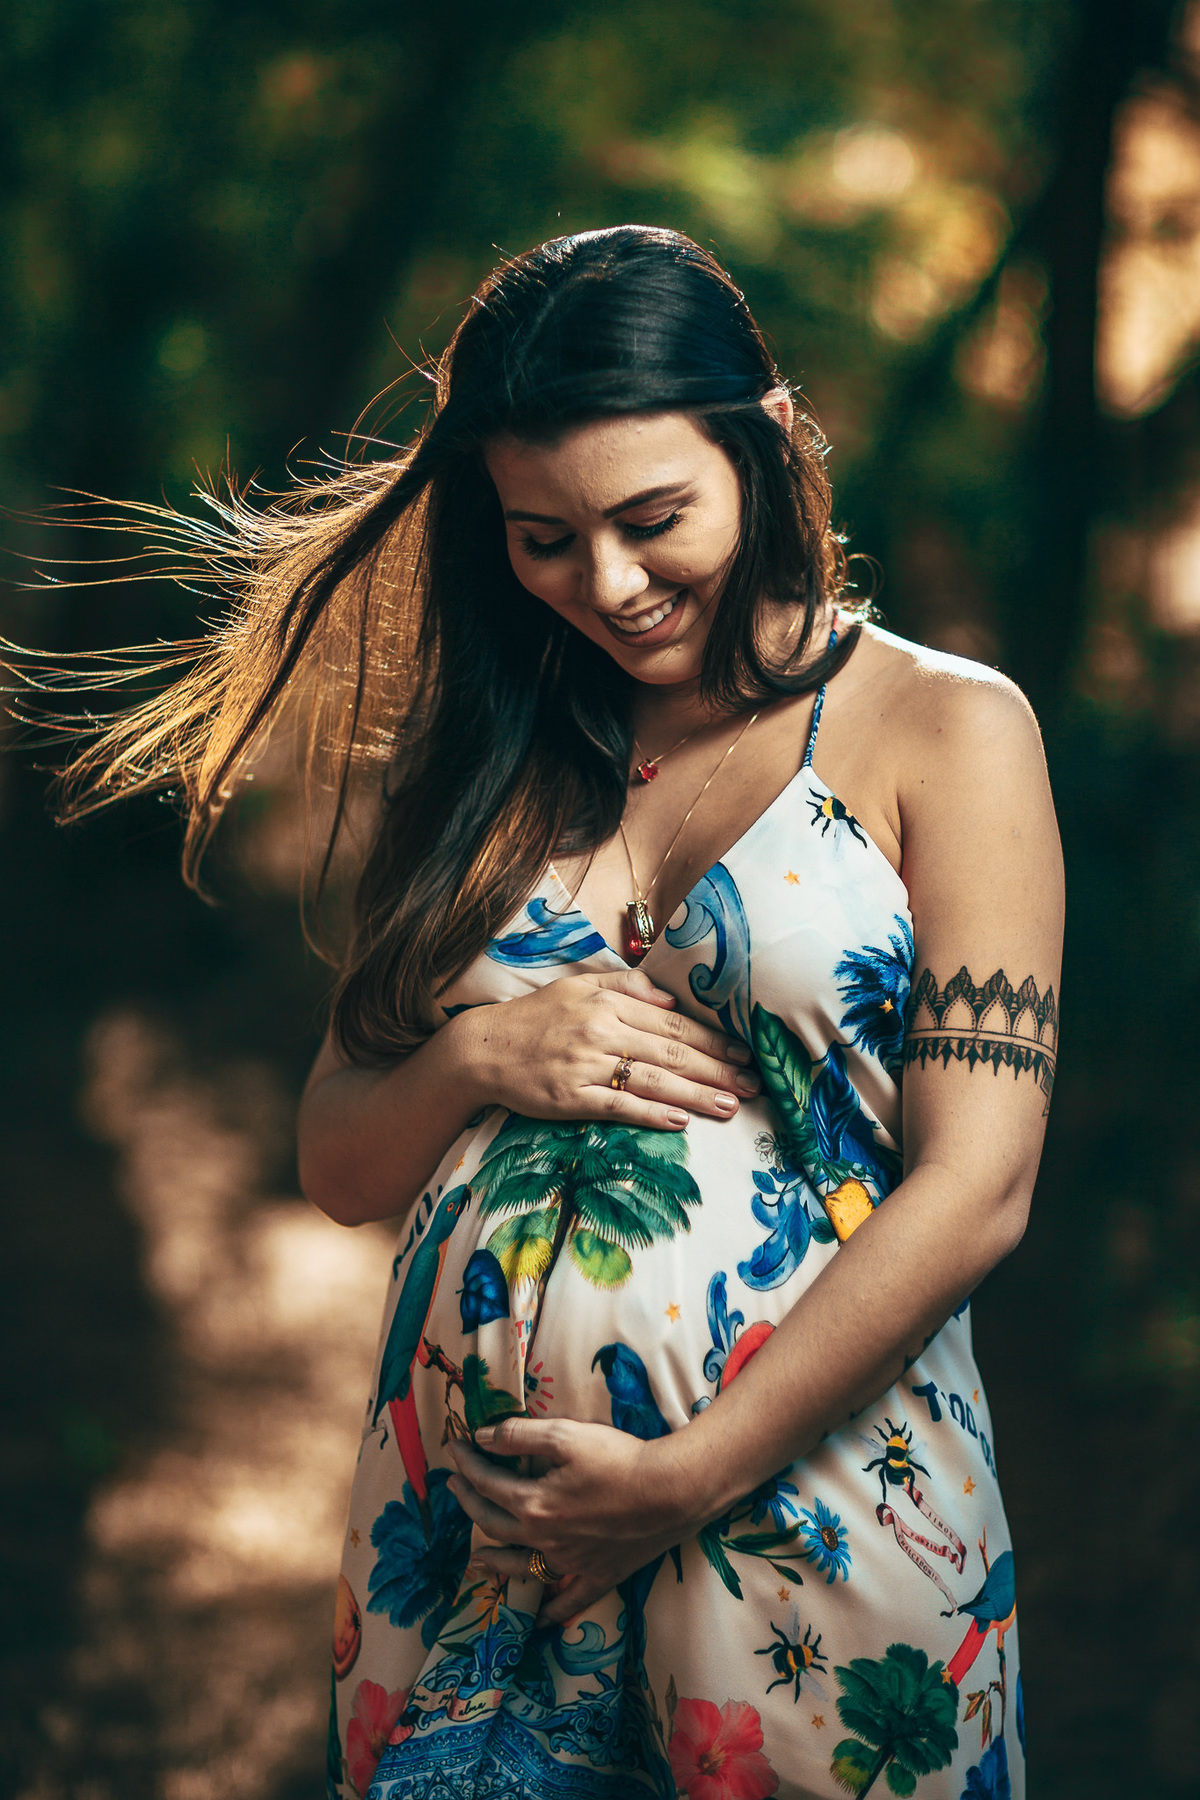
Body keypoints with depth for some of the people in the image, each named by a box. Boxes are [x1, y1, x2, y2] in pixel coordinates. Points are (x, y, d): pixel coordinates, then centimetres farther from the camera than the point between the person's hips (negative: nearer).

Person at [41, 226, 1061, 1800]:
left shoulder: (943, 727, -2)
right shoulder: (489, 758, 10)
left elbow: (974, 1191, -9)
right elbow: (338, 1166, 12)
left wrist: (684, 1481, -13)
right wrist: (478, 1056, -9)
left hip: (807, 1534, -3)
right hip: (465, 1535, 3)